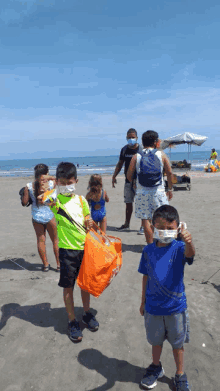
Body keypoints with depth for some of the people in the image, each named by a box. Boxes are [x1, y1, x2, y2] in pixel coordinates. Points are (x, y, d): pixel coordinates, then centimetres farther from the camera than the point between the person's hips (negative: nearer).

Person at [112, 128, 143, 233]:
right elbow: (120, 163, 17)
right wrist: (114, 176, 10)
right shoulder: (124, 149, 9)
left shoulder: (141, 150, -5)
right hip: (128, 180, 5)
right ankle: (126, 224, 25)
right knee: (128, 203, 12)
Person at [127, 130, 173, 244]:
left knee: (146, 220, 5)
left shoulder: (136, 157, 1)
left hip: (142, 193, 0)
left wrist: (134, 184, 20)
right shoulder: (161, 155, 2)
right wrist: (170, 189, 13)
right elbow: (169, 172, 3)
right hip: (158, 191, 0)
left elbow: (129, 175, 1)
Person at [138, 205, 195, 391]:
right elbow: (146, 277, 1)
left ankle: (180, 375, 43)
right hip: (153, 307, 2)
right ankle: (156, 368, 50)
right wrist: (143, 302, 8)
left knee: (178, 343, 19)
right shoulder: (148, 250, -8)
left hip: (176, 308, -2)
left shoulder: (179, 248, -17)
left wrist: (188, 241, -64)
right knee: (156, 341, 23)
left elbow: (190, 253, -41)